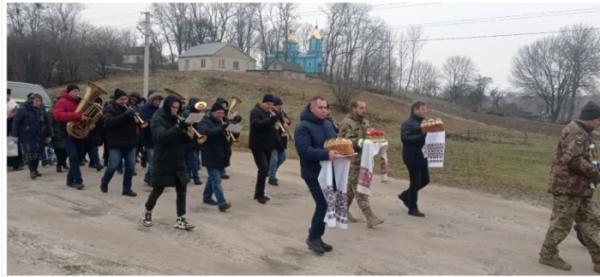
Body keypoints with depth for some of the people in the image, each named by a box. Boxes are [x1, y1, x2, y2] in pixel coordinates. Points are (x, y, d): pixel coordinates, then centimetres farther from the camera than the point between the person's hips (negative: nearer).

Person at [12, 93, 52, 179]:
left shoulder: (42, 111, 6)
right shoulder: (23, 110, -9)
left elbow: (47, 123, 11)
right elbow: (16, 122, -8)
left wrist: (48, 136, 10)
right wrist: (15, 135, -11)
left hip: (39, 137, 5)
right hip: (27, 137, -5)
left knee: (38, 154, 8)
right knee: (29, 154, -10)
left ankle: (35, 170, 21)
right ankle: (32, 171, -1)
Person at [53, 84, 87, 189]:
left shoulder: (80, 102, 15)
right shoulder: (62, 102, -6)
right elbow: (58, 115, -24)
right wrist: (77, 115, -32)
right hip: (69, 134, -6)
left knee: (77, 157, 8)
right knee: (73, 156, -15)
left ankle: (70, 180, 17)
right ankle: (78, 180, -16)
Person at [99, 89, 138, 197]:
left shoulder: (128, 108, 14)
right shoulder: (109, 109, -3)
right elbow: (109, 122, -21)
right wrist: (125, 115, -29)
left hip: (130, 143, 5)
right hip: (115, 143, -5)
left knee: (130, 167, 2)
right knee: (113, 166, -3)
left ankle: (127, 189, 12)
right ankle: (104, 182, 25)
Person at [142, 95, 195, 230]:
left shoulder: (176, 119, 9)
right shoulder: (158, 119, -10)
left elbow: (183, 139, 9)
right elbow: (161, 136, -27)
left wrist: (187, 131, -13)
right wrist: (178, 127, -36)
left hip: (178, 160, 6)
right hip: (163, 161, -5)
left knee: (181, 189, 0)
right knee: (158, 189, 6)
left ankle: (181, 219, 4)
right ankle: (148, 213, 30)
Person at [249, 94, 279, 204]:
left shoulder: (269, 112, 14)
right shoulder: (256, 111, -12)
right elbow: (257, 124, -30)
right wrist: (272, 119, -36)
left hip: (267, 146, 8)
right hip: (258, 146, -8)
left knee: (265, 170, 12)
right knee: (264, 169, -16)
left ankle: (259, 193, 22)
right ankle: (259, 194, -6)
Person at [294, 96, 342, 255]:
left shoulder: (328, 124, 12)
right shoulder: (303, 127, -14)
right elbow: (304, 150, -24)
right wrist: (326, 155, -34)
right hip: (313, 173, -8)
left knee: (325, 205, 10)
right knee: (323, 204, -12)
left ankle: (316, 237, 23)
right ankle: (313, 237, 6)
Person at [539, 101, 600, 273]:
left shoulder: (582, 133, 17)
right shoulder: (576, 133, -17)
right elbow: (574, 159, -28)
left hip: (579, 187, 11)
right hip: (569, 187, -11)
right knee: (561, 223, -1)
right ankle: (548, 255, 13)